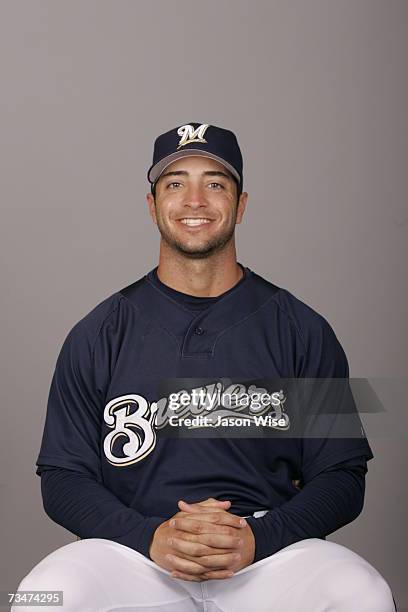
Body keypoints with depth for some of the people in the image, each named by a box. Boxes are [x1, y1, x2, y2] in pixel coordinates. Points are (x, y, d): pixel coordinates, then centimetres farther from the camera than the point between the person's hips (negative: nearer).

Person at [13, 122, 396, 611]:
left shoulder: (302, 331, 7)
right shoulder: (98, 336, 8)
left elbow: (342, 475, 5)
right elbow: (63, 478, 5)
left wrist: (258, 538, -14)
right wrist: (151, 536, -13)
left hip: (270, 550, 0)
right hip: (136, 553, 1)